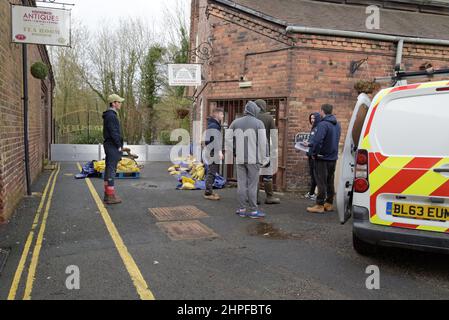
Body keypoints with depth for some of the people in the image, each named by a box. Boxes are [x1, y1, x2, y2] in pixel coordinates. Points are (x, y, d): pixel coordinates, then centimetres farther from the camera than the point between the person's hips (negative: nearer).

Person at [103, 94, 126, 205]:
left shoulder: (110, 115, 18)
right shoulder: (111, 115, -14)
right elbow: (113, 133, -20)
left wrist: (119, 146, 18)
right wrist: (119, 146, -16)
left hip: (109, 145, 11)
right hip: (113, 146, -11)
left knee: (109, 170, 12)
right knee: (111, 170, -9)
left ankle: (107, 194, 19)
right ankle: (110, 197, -6)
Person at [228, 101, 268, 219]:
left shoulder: (235, 123, 6)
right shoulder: (258, 123, -5)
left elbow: (227, 139, 7)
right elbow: (263, 143, -8)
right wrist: (263, 159, -1)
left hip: (240, 159, 3)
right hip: (253, 159, -3)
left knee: (241, 184, 8)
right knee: (252, 184, 1)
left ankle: (243, 209, 13)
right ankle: (253, 210, 5)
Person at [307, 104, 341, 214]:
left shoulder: (323, 124, -19)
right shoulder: (337, 125, 10)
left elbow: (317, 141, -28)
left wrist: (313, 153, -14)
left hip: (322, 158, -8)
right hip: (333, 157, 8)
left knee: (321, 182, -2)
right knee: (330, 181, 15)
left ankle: (320, 205, 3)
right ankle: (329, 203, 23)